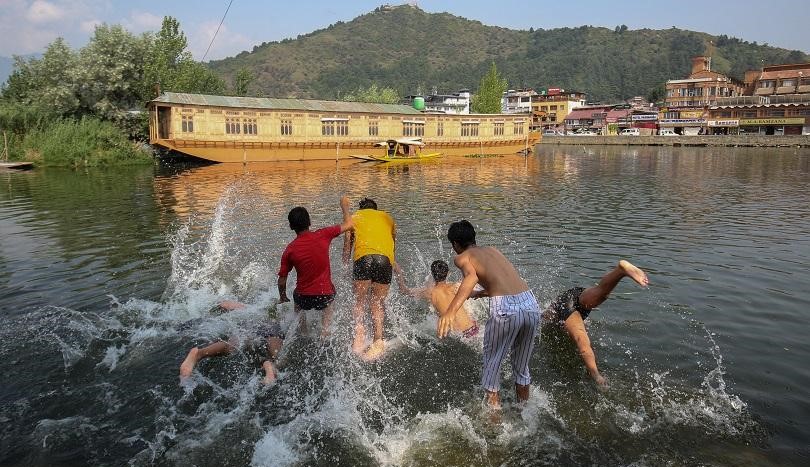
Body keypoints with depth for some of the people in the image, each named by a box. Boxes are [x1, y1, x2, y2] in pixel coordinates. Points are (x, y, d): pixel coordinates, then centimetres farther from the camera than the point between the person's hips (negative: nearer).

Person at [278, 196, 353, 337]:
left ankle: (303, 331, 30)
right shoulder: (323, 235, -11)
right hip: (325, 295, 0)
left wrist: (282, 298, 19)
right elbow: (349, 224, 0)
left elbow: (282, 281, 0)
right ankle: (325, 329, 18)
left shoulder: (289, 250, -7)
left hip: (303, 298, 0)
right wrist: (344, 207, 17)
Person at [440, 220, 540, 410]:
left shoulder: (462, 257, 10)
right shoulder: (493, 250, 28)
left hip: (505, 309, -6)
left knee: (491, 367, 14)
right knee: (522, 367, 24)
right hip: (530, 302, 6)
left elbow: (471, 276, -14)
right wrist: (474, 294, 55)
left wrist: (451, 310, -27)